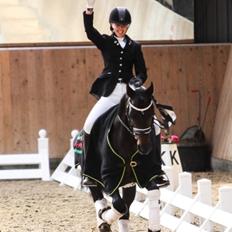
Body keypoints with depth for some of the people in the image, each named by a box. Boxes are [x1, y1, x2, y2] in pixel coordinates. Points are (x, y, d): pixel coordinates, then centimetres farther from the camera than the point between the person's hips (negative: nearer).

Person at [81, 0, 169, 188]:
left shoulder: (135, 47, 12)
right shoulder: (105, 42, 7)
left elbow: (142, 72, 9)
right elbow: (89, 31, -11)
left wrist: (138, 80, -14)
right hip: (110, 92, -1)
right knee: (89, 126, -16)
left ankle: (157, 169, 0)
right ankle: (88, 171, -6)